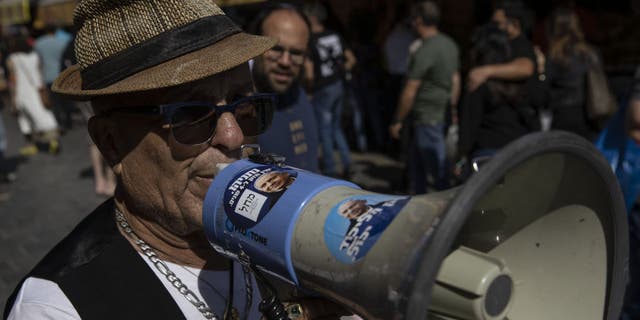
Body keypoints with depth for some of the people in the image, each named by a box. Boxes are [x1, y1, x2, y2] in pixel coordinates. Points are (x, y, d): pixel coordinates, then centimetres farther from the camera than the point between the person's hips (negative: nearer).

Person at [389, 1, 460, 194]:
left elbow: (410, 91, -16)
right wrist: (451, 108, 24)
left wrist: (397, 121, -7)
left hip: (427, 118, -9)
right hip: (444, 114, 9)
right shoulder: (450, 44, 8)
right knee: (415, 163, 20)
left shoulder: (425, 51, -19)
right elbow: (455, 79, 16)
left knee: (438, 171, -2)